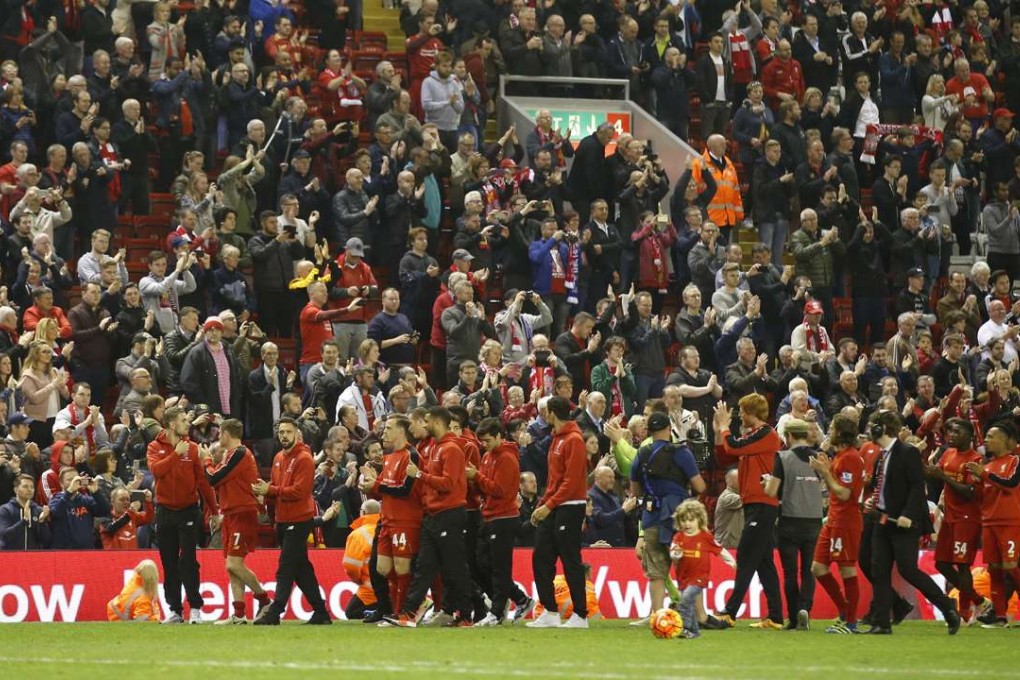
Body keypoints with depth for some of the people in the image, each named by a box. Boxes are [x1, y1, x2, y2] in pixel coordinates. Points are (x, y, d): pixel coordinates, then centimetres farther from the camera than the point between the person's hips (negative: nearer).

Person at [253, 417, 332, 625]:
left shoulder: (304, 459, -12)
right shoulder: (279, 458, 14)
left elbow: (299, 491, -19)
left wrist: (270, 490, -18)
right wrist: (264, 490, -6)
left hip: (299, 521, -9)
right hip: (284, 520, 9)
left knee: (286, 569, -11)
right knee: (302, 569, 12)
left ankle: (275, 612, -15)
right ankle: (320, 613, 18)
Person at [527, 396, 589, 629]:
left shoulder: (574, 440, -13)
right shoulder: (557, 439, 16)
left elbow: (571, 481, -19)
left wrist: (549, 505, -20)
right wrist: (542, 505, 13)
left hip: (569, 508, -9)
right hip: (552, 509, 9)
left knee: (571, 562, -5)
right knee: (541, 558, 6)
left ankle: (580, 616, 0)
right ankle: (550, 613, 10)